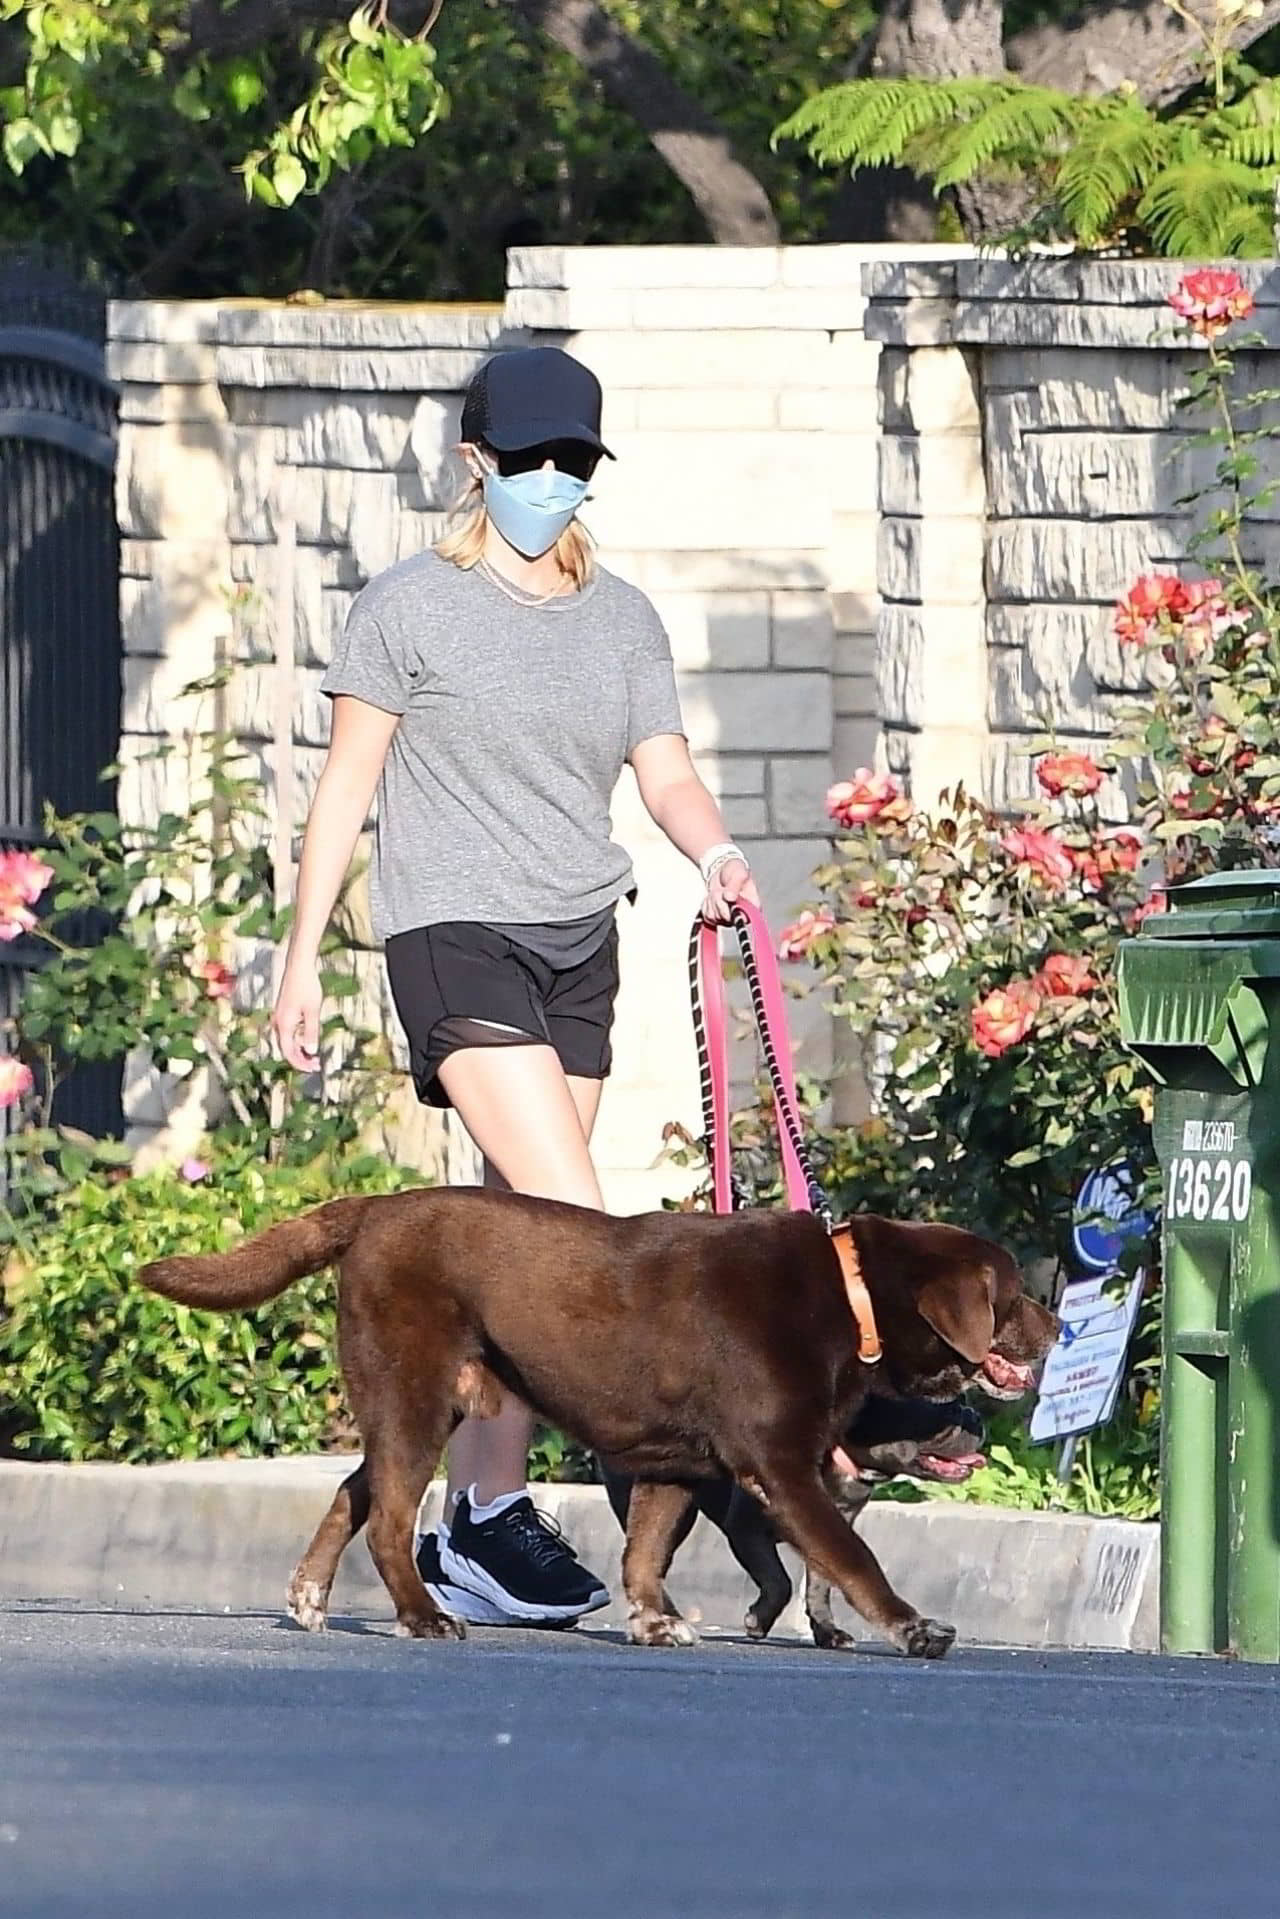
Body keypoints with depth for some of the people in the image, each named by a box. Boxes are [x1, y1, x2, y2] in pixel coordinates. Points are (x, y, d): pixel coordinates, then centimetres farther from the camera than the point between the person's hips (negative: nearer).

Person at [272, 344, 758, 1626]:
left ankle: (463, 1530, 10)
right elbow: (347, 784, 3)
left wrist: (711, 851, -16)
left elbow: (665, 771, 6)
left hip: (580, 946, 6)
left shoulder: (621, 621, 13)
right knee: (572, 1227, -19)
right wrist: (303, 956, 0)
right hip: (454, 935, -6)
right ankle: (492, 1513, -13)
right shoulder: (411, 607, 0)